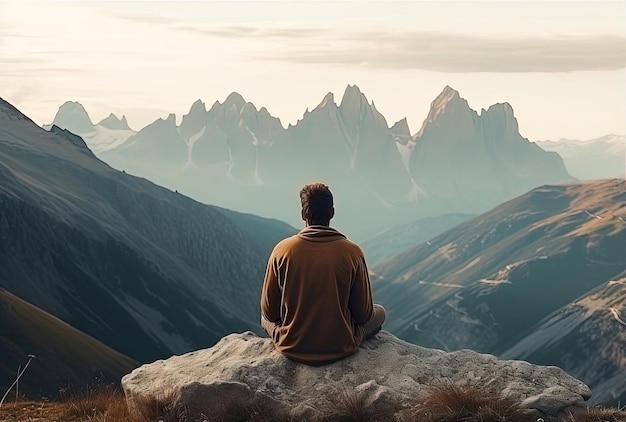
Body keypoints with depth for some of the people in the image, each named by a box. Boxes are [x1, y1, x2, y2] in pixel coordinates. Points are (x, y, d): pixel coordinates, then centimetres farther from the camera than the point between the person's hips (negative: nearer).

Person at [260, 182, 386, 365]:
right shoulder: (353, 252, -13)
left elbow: (269, 312, -2)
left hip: (292, 348, 1)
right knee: (379, 312, 25)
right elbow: (364, 315, -5)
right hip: (340, 348, -1)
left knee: (266, 318, 33)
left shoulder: (282, 250, -12)